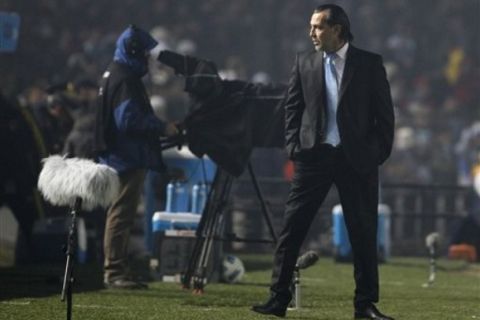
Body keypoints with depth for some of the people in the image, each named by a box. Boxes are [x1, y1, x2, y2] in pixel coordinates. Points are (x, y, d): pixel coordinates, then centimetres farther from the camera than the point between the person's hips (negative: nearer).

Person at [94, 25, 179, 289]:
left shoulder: (116, 74, 17)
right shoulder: (124, 79, -16)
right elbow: (129, 121, -23)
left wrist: (158, 127, 16)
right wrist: (162, 128, -16)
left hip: (124, 156, 11)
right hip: (127, 156, -11)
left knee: (122, 213, 13)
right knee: (122, 212, -8)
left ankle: (117, 270, 18)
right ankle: (114, 272, -7)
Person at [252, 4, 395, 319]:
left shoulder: (369, 63, 0)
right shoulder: (304, 62, 6)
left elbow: (385, 112, 2)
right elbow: (292, 106, 11)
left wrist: (380, 151, -4)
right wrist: (293, 145, 1)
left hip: (357, 158, -1)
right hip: (314, 155, 1)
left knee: (364, 232, 3)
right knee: (292, 227, -3)